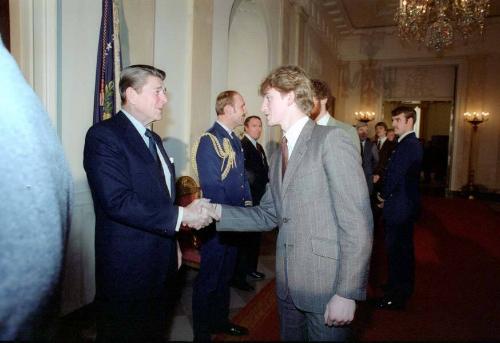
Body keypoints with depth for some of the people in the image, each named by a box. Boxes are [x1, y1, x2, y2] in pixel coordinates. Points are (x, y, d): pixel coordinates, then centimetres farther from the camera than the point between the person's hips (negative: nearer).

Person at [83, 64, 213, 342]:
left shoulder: (153, 139, 12)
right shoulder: (103, 136, -16)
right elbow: (117, 201, -26)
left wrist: (173, 244, 14)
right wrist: (180, 216, -23)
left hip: (161, 265, 8)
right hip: (126, 269, -8)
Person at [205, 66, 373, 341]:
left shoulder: (332, 139, -12)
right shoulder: (278, 155, 13)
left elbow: (357, 221, -17)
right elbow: (268, 215, 10)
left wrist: (347, 293, -18)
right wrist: (218, 211, -2)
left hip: (326, 286, -7)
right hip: (288, 285, 7)